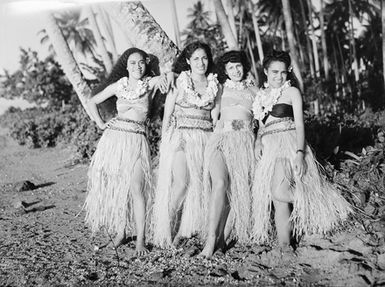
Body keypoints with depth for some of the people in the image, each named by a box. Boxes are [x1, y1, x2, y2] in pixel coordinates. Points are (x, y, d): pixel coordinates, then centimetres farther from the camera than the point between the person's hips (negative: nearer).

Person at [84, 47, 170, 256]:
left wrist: (163, 79, -29)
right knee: (112, 188, 2)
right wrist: (101, 124, 10)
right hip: (114, 137, 2)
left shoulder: (150, 83, 7)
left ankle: (140, 239, -7)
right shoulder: (118, 85, 10)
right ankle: (120, 231, 17)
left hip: (136, 140, -2)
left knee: (136, 189, -11)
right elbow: (92, 102, 20)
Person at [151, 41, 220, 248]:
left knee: (198, 183, -2)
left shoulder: (215, 85, 11)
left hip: (205, 138, 3)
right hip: (180, 136, -3)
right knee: (180, 182, -14)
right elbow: (167, 114, 3)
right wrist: (164, 141, -2)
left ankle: (184, 230, 10)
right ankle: (167, 230, -2)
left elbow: (215, 117, 12)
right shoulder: (178, 82, 2)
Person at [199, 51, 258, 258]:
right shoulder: (221, 89, 15)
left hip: (245, 142, 2)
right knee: (220, 183, -22)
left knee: (238, 190, -8)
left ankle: (222, 236, 3)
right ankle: (211, 239, -22)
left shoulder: (253, 90, 17)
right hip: (221, 138, -1)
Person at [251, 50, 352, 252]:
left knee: (279, 192, -23)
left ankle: (315, 203, 1)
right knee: (277, 199, -3)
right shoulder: (261, 96, 18)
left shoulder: (292, 92, 4)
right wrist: (258, 142, 0)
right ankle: (284, 242, 3)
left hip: (289, 145, -4)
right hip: (269, 150, 5)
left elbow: (299, 124, -3)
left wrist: (300, 153, -15)